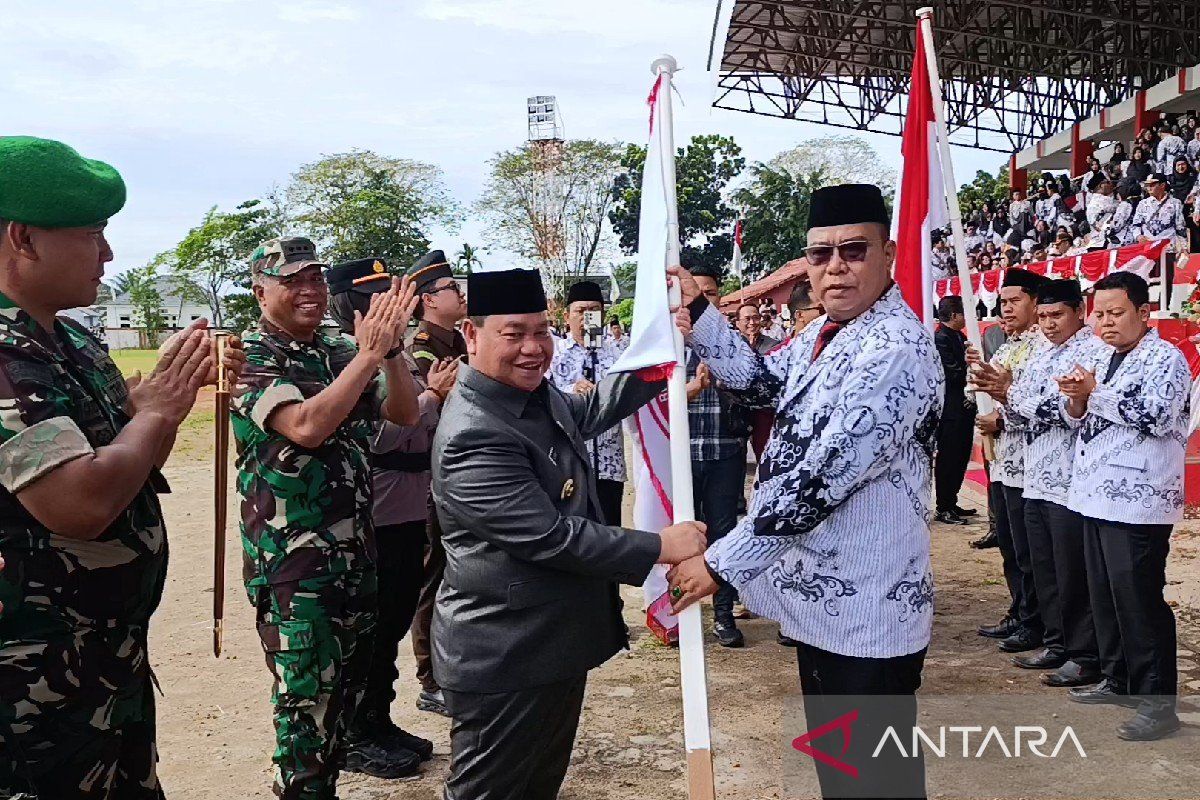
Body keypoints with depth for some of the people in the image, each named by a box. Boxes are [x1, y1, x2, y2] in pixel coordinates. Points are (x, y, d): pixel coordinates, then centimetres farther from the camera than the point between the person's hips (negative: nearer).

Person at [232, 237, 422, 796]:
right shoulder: (251, 357, -10)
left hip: (355, 547, 7)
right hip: (292, 558, -7)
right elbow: (306, 426, -26)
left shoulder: (340, 351, 9)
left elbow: (403, 413, 1)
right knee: (308, 696, 0)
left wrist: (389, 347, -15)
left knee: (348, 681, 19)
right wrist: (369, 354, -24)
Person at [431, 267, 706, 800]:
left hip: (559, 644, 9)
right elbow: (551, 537, -28)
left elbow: (590, 411, 23)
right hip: (504, 659, -9)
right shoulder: (473, 437, -26)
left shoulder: (537, 394, 3)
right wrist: (661, 547, -22)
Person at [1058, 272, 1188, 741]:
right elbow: (1079, 418, 17)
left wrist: (1096, 392, -16)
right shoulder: (1101, 359, 16)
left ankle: (1158, 702, 1)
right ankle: (1118, 680, 27)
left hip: (1138, 501, -8)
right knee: (1104, 593, 14)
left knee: (1139, 599, -7)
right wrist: (1077, 398, -4)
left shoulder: (1165, 358, -7)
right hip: (1097, 494, 8)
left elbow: (1157, 414, -22)